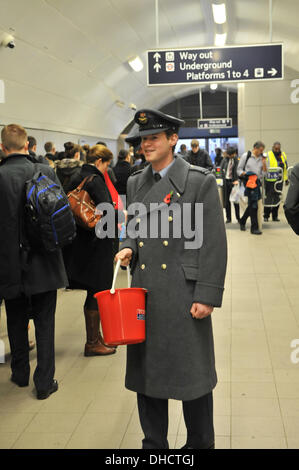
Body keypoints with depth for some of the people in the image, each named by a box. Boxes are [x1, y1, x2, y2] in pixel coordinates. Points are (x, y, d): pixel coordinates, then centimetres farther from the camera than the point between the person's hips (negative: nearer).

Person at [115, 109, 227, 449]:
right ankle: (153, 443, 33)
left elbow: (213, 243, -9)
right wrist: (128, 248, -3)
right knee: (145, 370, 14)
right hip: (144, 293, 6)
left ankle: (200, 443, 29)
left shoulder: (201, 181, -7)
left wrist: (207, 296, -14)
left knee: (192, 373, 6)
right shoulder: (135, 183, 11)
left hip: (184, 295, -5)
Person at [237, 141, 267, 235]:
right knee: (253, 204, -10)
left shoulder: (262, 158, 11)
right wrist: (245, 173, -16)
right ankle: (254, 228, -6)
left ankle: (242, 221, 34)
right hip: (249, 182, -5)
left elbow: (264, 173, 12)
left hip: (257, 182, 5)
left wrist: (264, 164, -3)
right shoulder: (246, 156, 0)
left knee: (252, 204, 13)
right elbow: (239, 170, 3)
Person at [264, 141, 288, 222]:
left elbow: (285, 168, 18)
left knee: (277, 199, 8)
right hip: (270, 180, -5)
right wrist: (262, 179, -14)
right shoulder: (268, 155, -6)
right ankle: (266, 216, 7)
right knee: (268, 198, -2)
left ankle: (275, 216, 16)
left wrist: (286, 179, 17)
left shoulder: (283, 155, 11)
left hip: (279, 181, 5)